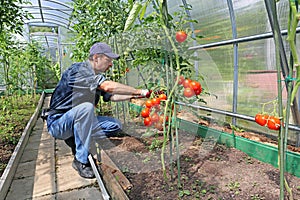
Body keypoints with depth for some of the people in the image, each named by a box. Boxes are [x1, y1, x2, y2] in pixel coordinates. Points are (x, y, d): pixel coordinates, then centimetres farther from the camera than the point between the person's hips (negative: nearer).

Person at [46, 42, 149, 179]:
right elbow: (109, 86, -34)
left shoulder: (96, 77, 7)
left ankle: (74, 139, 2)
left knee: (115, 125, -5)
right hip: (57, 122, -7)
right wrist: (138, 91, -28)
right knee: (86, 107, -36)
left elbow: (112, 96, 9)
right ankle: (81, 160, -25)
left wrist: (133, 96, -4)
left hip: (78, 121, 8)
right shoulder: (79, 70, -21)